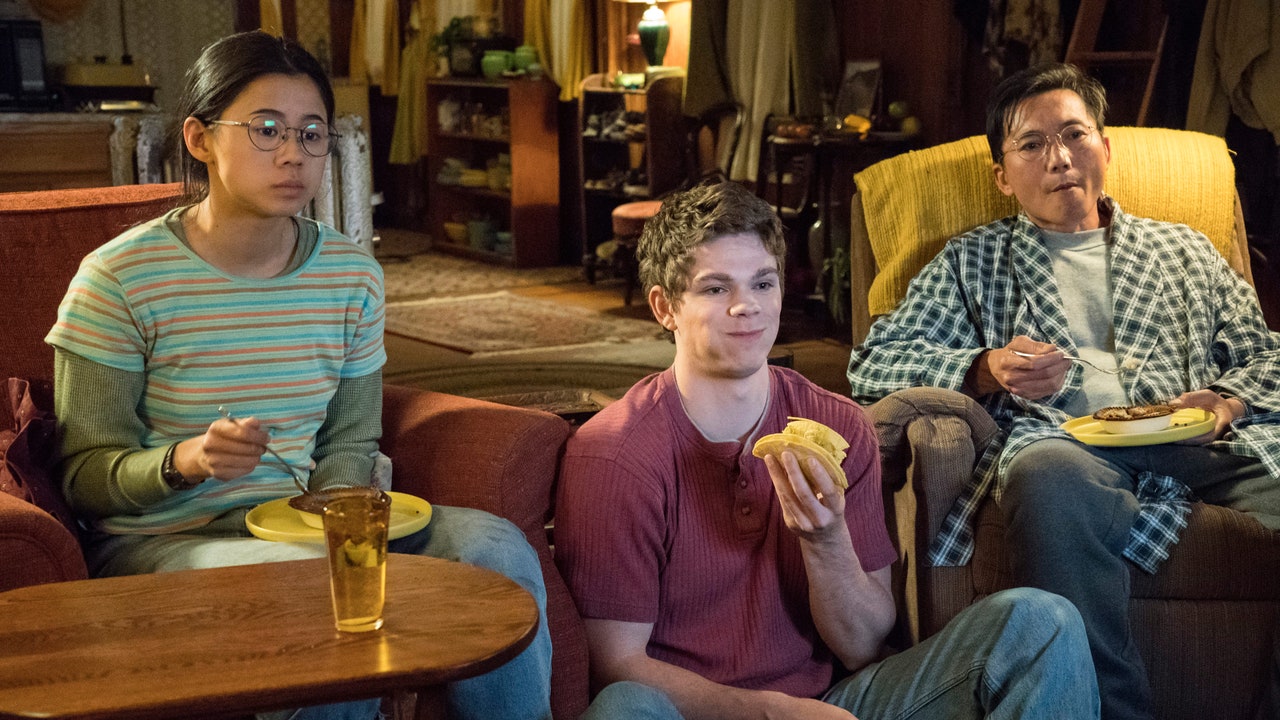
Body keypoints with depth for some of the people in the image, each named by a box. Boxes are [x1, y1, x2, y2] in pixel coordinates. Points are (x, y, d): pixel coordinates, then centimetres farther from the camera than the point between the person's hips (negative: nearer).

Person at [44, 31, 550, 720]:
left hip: (296, 526, 5)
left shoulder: (351, 274, 5)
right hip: (157, 541, -5)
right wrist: (186, 459, -27)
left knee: (494, 547, -16)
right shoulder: (119, 278, -10)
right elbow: (85, 470, -7)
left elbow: (349, 444, 10)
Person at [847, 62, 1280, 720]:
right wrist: (986, 369, -4)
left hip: (1194, 440, 2)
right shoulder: (971, 263, 25)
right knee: (1051, 477, -41)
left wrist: (1225, 403, 1)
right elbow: (873, 363, 14)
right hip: (1063, 442, -1)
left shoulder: (1183, 250, 31)